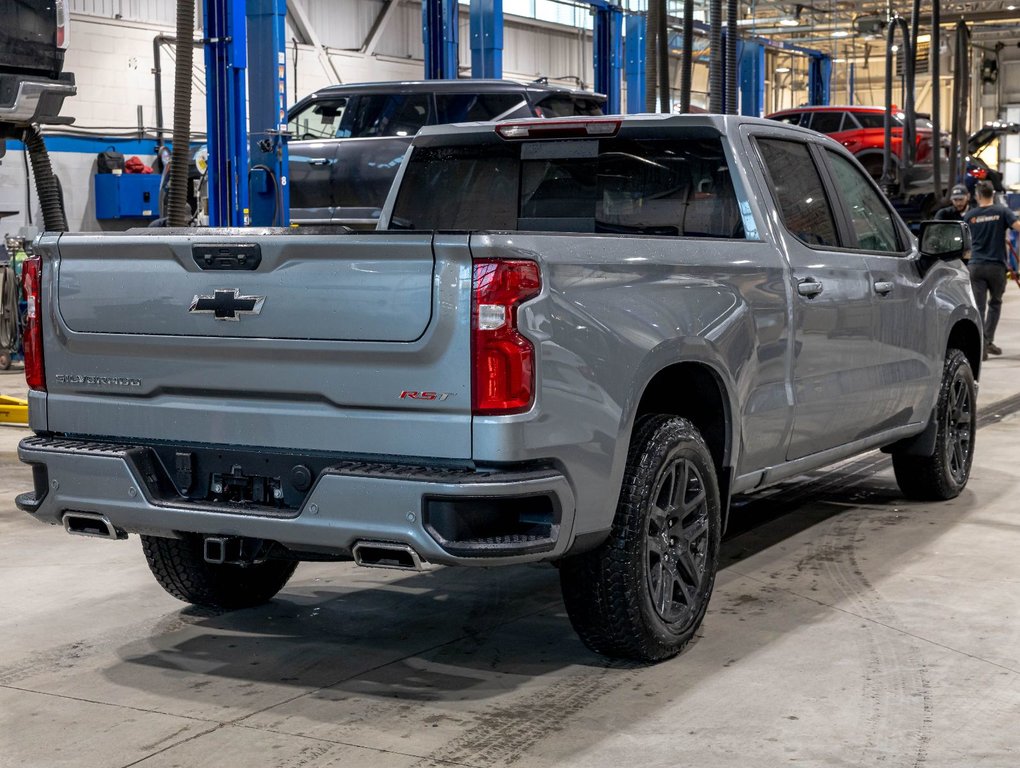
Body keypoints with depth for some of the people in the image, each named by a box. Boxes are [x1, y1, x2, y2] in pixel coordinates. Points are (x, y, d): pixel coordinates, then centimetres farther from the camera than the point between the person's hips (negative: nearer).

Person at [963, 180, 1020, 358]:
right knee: (995, 304, 18)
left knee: (978, 307, 1)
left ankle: (981, 343, -12)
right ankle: (989, 341, 19)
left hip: (976, 266, 1)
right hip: (997, 265, -1)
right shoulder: (1002, 212, -2)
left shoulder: (969, 215, 5)